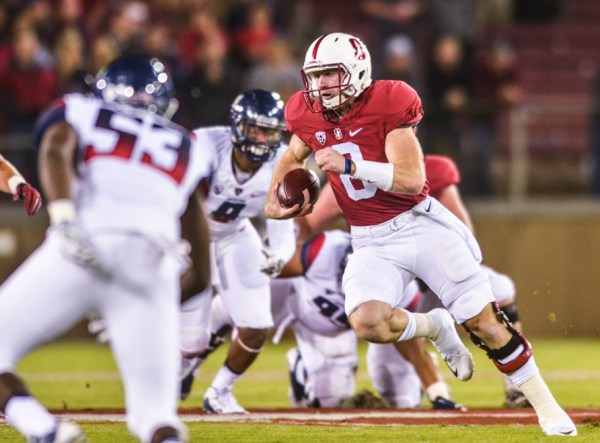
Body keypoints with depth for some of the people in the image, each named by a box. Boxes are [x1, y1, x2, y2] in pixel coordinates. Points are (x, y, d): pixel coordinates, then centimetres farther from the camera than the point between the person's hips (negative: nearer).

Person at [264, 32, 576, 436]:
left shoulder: (388, 104, -16)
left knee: (484, 323, -4)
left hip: (421, 223, -4)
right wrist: (274, 197, 8)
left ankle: (546, 406, 14)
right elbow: (294, 155, 24)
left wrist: (349, 165, -29)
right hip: (372, 244, 4)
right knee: (367, 323, -26)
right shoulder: (308, 115, 0)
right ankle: (433, 327, 7)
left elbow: (412, 178, -23)